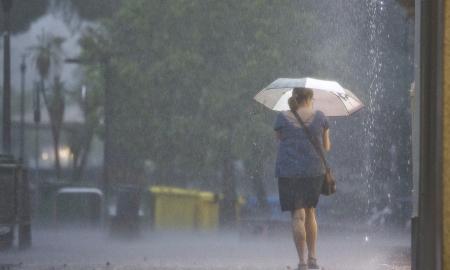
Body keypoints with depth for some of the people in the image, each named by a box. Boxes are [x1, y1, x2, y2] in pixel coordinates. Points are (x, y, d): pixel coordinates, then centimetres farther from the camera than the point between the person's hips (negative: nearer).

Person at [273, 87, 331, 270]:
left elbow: (281, 141, 11)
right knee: (310, 211, 18)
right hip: (314, 171, 1)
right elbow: (326, 147, 10)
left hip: (288, 171, -1)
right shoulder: (319, 117, 1)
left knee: (298, 216, -2)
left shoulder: (282, 118, 0)